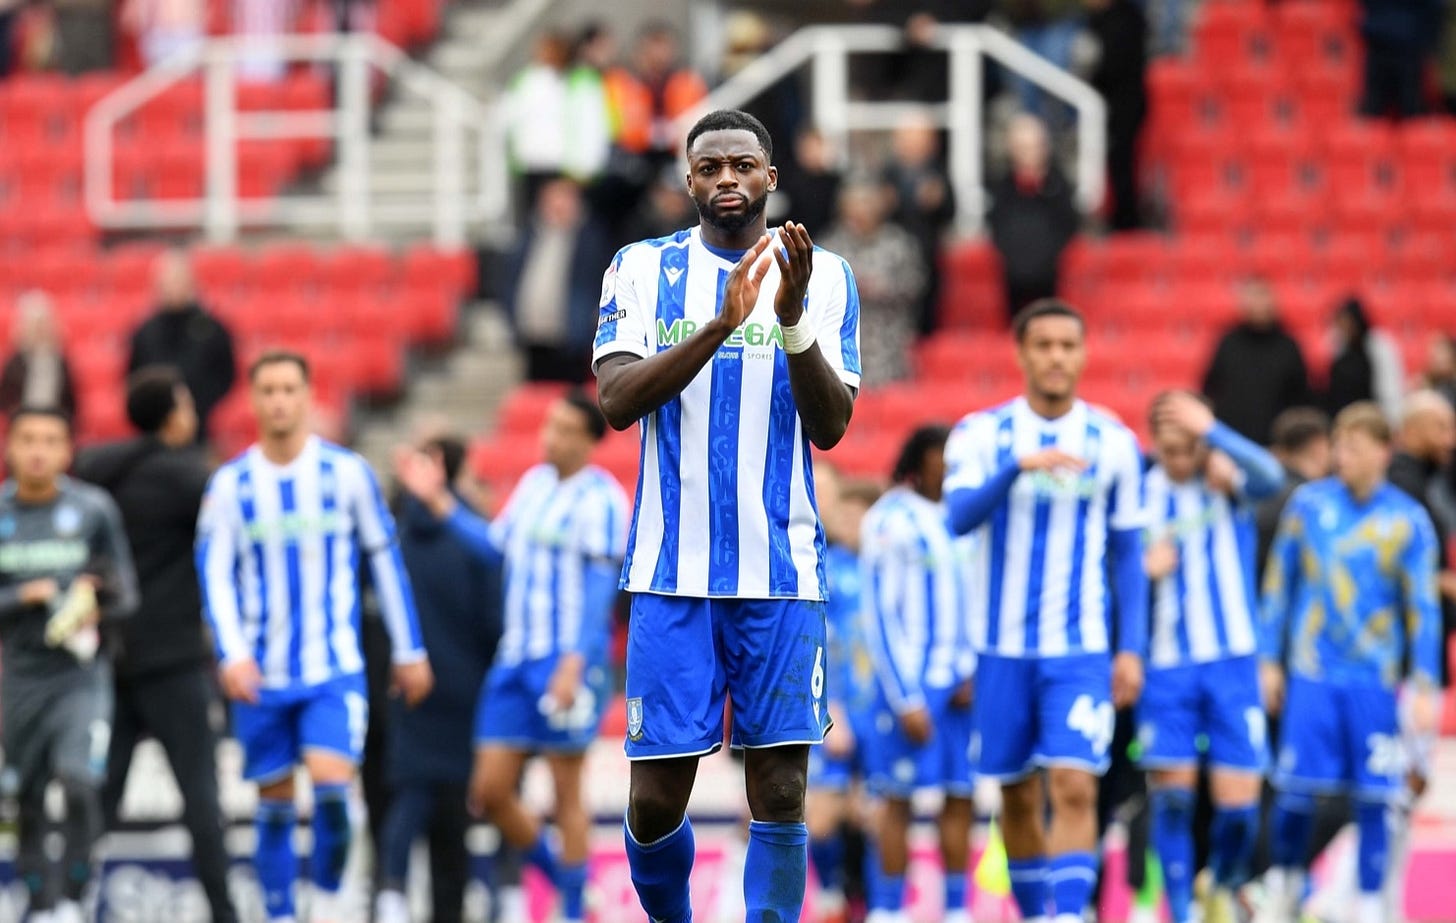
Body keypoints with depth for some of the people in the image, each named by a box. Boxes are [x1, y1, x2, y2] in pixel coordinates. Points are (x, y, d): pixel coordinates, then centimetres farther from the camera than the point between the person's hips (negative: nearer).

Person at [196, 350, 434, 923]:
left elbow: (385, 560, 8)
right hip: (261, 676, 2)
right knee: (274, 805, 5)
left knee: (331, 783, -19)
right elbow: (215, 576, 0)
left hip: (335, 667, -2)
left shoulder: (346, 472, 1)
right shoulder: (230, 484, 2)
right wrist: (232, 655, -15)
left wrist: (409, 650, 9)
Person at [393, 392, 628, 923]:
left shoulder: (599, 500, -11)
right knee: (490, 791, 5)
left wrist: (574, 663, -22)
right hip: (515, 660, 7)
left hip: (567, 664, -7)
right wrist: (439, 502, 17)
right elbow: (495, 545, 23)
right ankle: (558, 875, 24)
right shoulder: (534, 483, 13)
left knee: (566, 793, -1)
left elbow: (599, 588, -15)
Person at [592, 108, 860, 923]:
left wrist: (793, 319, -19)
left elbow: (830, 427, -3)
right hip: (673, 571, 0)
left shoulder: (824, 275, 5)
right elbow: (618, 400, -9)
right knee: (655, 803, -1)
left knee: (781, 793, -5)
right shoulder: (644, 269, 5)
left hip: (782, 571, 0)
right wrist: (721, 323, -21)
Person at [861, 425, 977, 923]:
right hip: (911, 679, -6)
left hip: (961, 685, 6)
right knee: (899, 798, -3)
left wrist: (976, 675, 0)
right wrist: (906, 699, -13)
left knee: (962, 797, 4)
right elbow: (879, 616, -9)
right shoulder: (891, 521, -7)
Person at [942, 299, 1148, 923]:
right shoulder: (983, 433, -2)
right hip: (1002, 646, 1)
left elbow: (1127, 553, 8)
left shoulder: (1113, 442, 2)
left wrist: (1130, 648, 2)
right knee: (1018, 796, 10)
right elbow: (960, 516, -18)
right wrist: (1020, 465, -34)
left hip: (1081, 649, -1)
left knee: (1074, 789, -15)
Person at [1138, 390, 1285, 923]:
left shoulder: (1228, 481, -1)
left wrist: (1210, 430, -34)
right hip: (1165, 664, 1)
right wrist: (1143, 570, -13)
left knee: (1239, 800, -4)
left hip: (1232, 659, -1)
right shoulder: (1139, 495, 3)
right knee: (1172, 794, -9)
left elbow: (1271, 478, -26)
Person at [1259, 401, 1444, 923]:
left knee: (1373, 800, -2)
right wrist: (1269, 659, 8)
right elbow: (1279, 583, 10)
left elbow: (1423, 608, 3)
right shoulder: (1309, 504, 3)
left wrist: (1425, 685, -2)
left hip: (1375, 679, 0)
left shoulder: (1408, 521, 0)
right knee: (1296, 790, -3)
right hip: (1311, 674, 0)